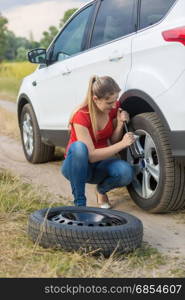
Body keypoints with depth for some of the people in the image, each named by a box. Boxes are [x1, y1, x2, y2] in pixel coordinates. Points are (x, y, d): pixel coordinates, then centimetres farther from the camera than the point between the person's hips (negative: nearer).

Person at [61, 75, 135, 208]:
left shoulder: (115, 107, -8)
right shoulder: (81, 116, -24)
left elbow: (113, 141, 2)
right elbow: (91, 155, -28)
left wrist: (120, 124, -17)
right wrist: (122, 144, -31)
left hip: (99, 166, 4)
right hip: (76, 166, -4)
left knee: (126, 172, -30)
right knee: (79, 147, -40)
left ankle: (102, 190, 5)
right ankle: (79, 203, -26)